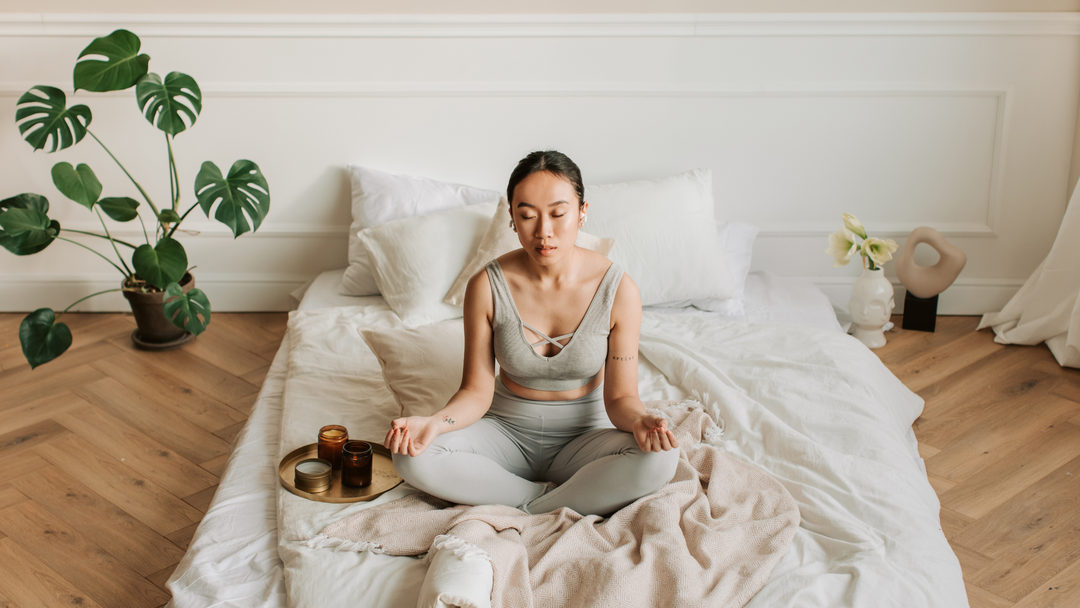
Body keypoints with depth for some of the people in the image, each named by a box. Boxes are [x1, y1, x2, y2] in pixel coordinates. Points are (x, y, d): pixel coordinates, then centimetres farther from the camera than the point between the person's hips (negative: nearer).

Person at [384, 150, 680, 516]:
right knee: (413, 459, -28)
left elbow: (620, 396, -9)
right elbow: (477, 391, -8)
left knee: (659, 461, -33)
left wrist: (639, 421, -33)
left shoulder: (618, 290, -14)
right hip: (507, 430, 1)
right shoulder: (487, 287, -12)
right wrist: (433, 423, -29)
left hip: (583, 435, 0)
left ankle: (522, 510, -20)